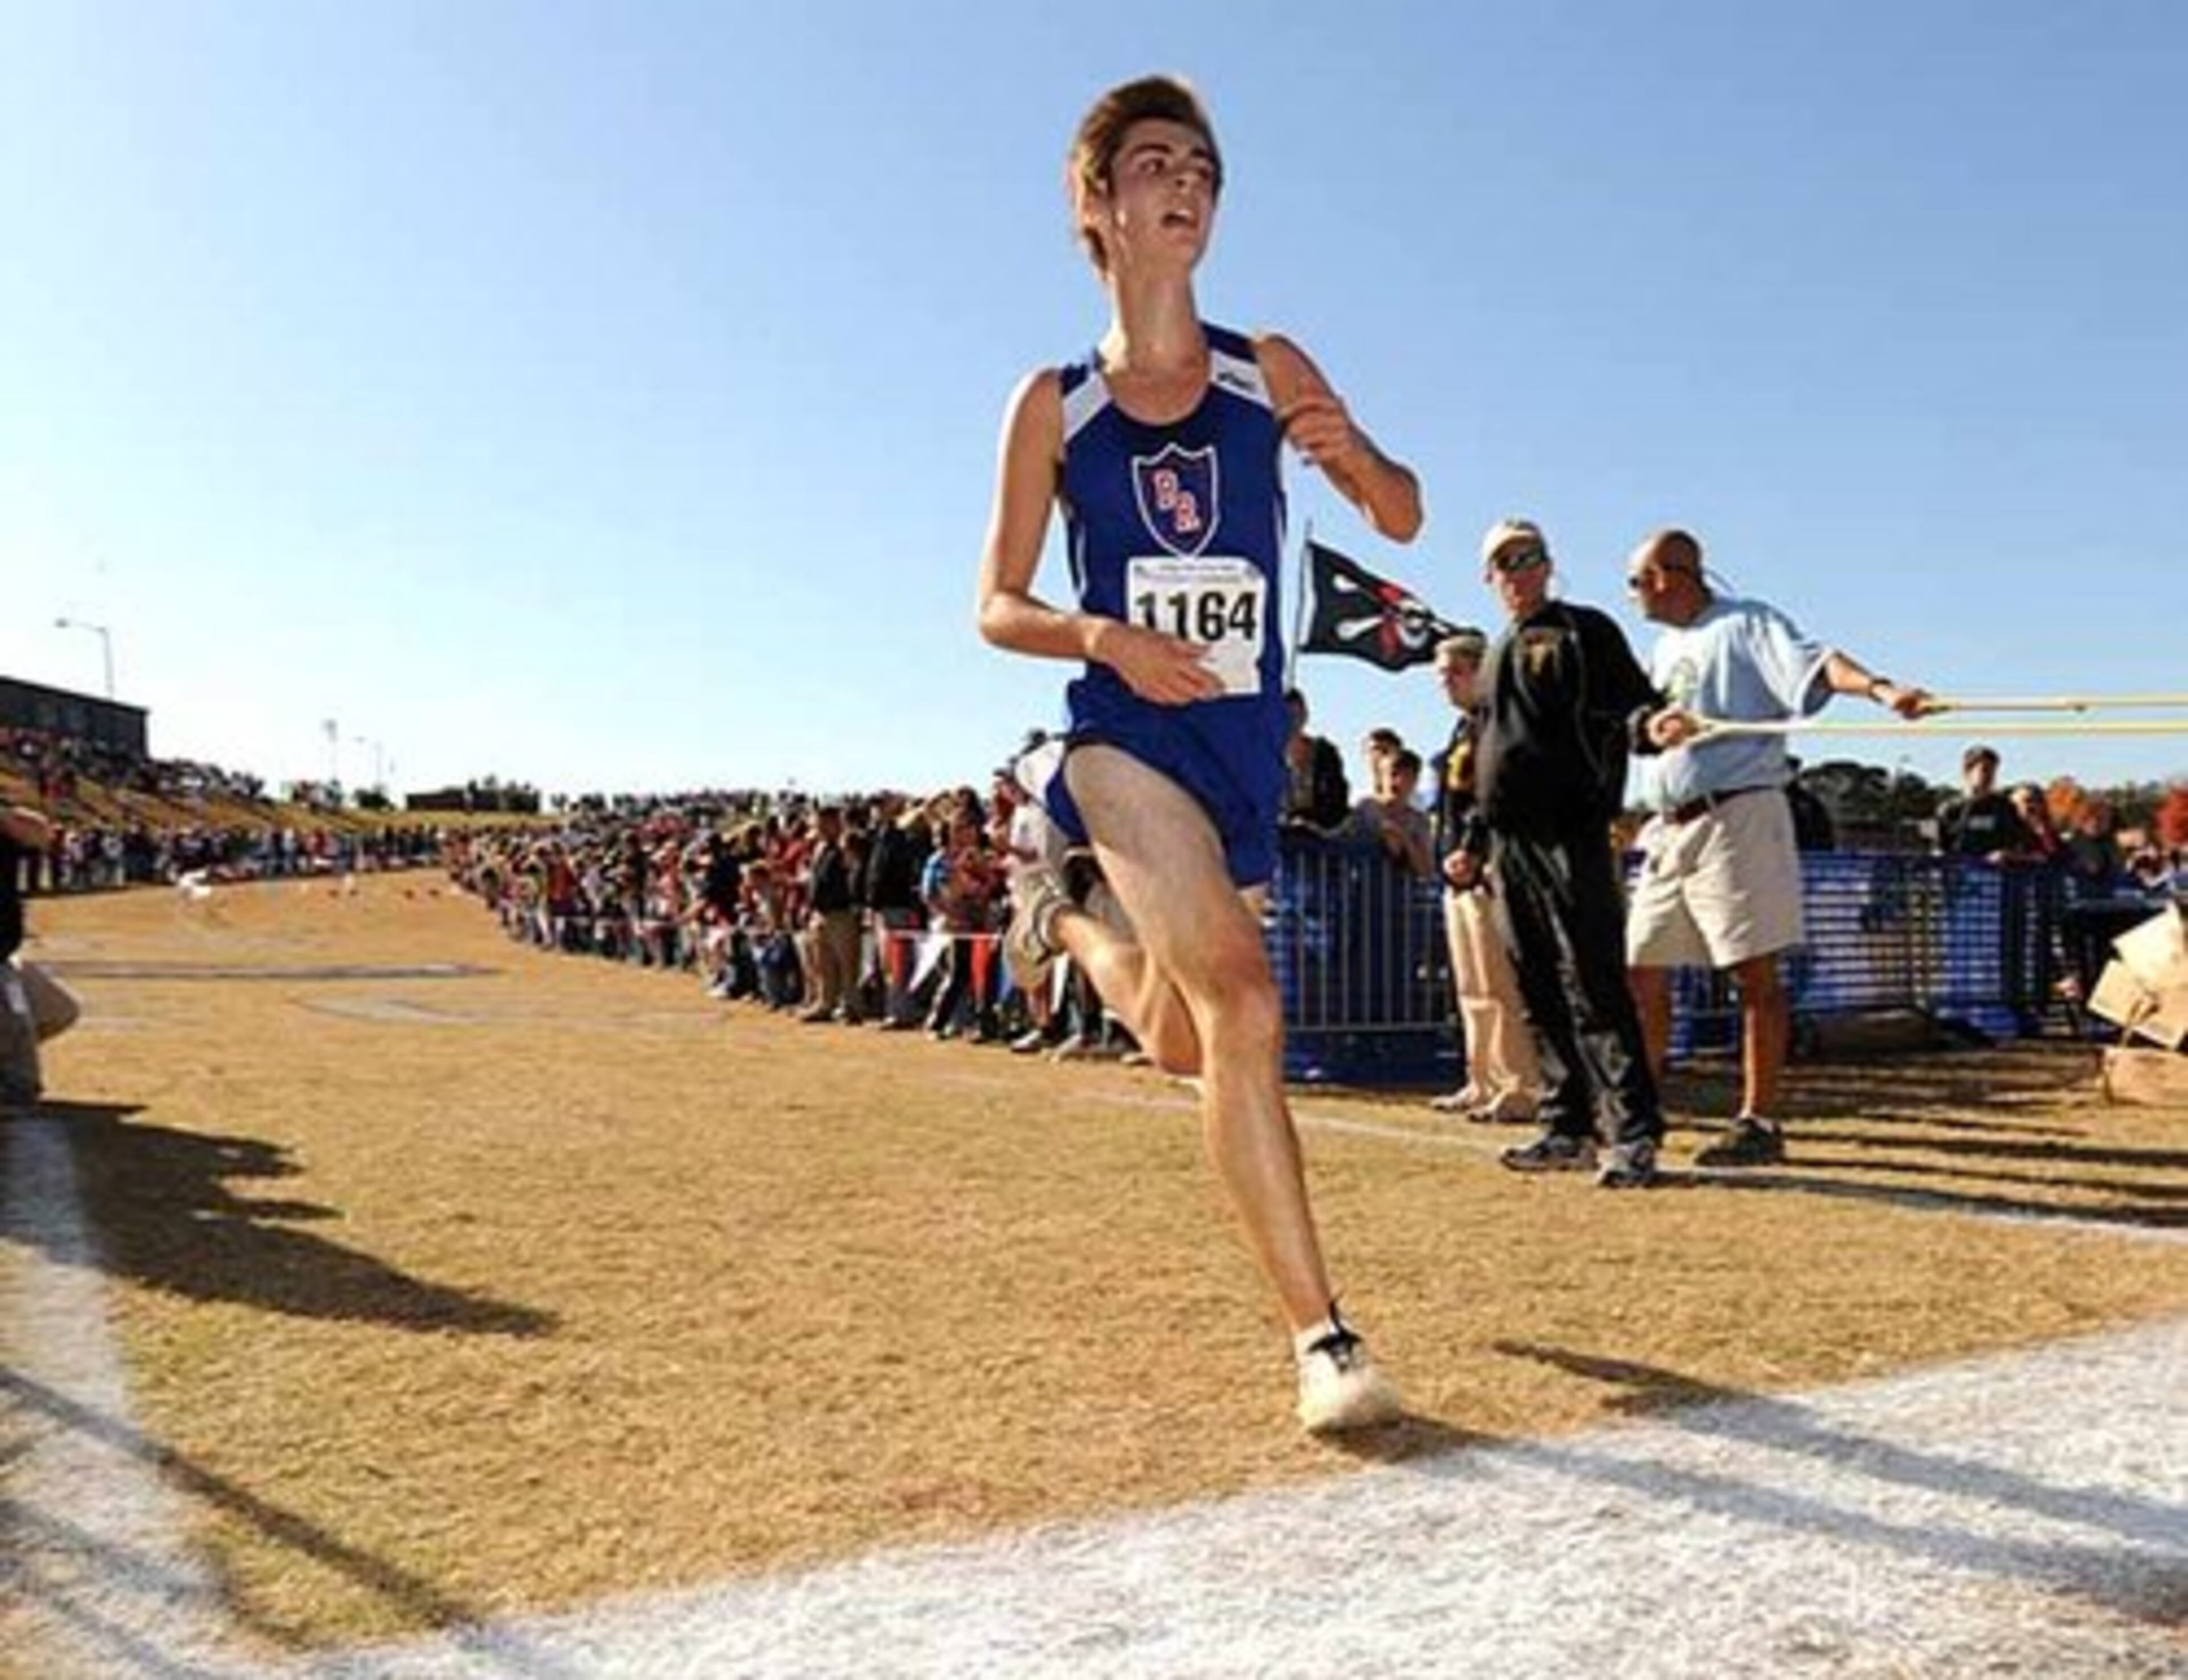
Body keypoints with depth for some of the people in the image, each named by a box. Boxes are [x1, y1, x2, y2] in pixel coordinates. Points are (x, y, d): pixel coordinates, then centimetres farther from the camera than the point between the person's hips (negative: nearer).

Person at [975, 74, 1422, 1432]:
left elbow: (1403, 520, 5)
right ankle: (1322, 1335, -16)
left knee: (1181, 1043, 16)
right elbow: (997, 609, 4)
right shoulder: (1055, 405, 2)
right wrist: (1105, 637, -17)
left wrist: (1351, 450, -17)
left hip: (1251, 744, 4)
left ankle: (1061, 920, 49)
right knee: (1242, 1005, -24)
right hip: (1129, 737, -3)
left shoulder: (1268, 373, 6)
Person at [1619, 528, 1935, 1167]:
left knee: (1755, 972, -5)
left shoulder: (1745, 624, -4)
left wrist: (1880, 687, -35)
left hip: (1738, 819, -8)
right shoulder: (1664, 646, 21)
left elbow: (1814, 662, -21)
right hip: (1669, 827, 8)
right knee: (1642, 969, 9)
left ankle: (1759, 1122, 0)